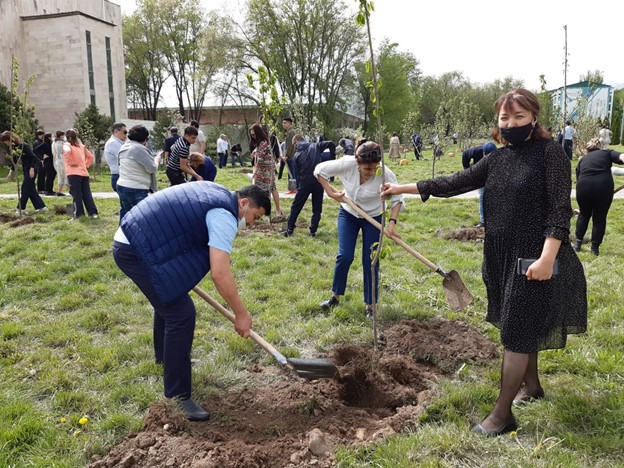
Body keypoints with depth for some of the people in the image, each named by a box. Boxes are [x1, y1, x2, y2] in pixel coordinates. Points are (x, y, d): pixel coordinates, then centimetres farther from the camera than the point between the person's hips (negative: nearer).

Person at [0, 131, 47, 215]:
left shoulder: (23, 146, -20)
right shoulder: (12, 147, 4)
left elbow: (33, 157, -20)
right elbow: (15, 160, 15)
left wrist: (32, 169, -21)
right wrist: (11, 170, 8)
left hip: (32, 167, -9)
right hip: (25, 168, 9)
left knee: (25, 187, -5)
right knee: (30, 188, 8)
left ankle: (21, 209, 1)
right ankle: (41, 207, 12)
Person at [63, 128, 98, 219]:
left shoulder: (67, 144, -2)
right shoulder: (81, 146, 15)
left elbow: (67, 151, -25)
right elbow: (90, 156, 21)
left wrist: (70, 162, -14)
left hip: (73, 174, -5)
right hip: (84, 173, 5)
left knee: (77, 195, -1)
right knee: (87, 194, 9)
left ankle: (79, 214, 0)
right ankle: (93, 212, 6)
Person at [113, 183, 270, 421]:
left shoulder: (216, 192, 14)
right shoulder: (224, 216, -16)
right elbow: (220, 274, -24)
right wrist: (241, 314, -13)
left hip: (130, 238, 11)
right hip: (135, 250, -11)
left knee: (169, 298, 28)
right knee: (181, 314, -10)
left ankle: (164, 355, 51)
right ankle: (178, 396, 0)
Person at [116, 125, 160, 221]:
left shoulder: (124, 147, 12)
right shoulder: (139, 148, -16)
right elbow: (152, 168, -14)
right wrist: (156, 160, 6)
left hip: (121, 185, 9)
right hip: (136, 189, -9)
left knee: (125, 215, 14)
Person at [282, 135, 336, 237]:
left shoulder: (297, 155, 6)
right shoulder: (315, 146, 6)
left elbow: (297, 174, 6)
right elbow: (331, 144, -4)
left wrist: (298, 187, 16)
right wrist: (332, 159, 4)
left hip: (305, 183, -1)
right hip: (319, 181, 1)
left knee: (296, 207, 12)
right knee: (317, 208, 10)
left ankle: (290, 230, 15)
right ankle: (313, 231, 8)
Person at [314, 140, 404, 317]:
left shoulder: (386, 174, -29)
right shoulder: (347, 164, -27)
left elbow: (397, 199, -17)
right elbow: (319, 170, -12)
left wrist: (392, 222, -29)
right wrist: (331, 192, -17)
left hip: (374, 218, -1)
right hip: (348, 214, 1)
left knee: (370, 262, -1)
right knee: (345, 256, -5)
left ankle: (369, 305, 13)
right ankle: (335, 296, 18)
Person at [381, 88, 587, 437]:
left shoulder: (550, 153, -10)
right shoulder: (497, 159, 9)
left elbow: (560, 208, -16)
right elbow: (455, 183, 9)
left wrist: (547, 257, -25)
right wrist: (404, 188, 7)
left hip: (533, 257, -7)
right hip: (502, 257, 7)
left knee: (518, 329, -4)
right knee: (524, 325, 20)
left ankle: (502, 413, 4)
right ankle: (532, 385, 39)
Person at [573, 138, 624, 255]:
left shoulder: (582, 159, 28)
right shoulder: (607, 153, 22)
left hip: (584, 186, 2)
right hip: (604, 185, -2)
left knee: (584, 214, 24)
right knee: (600, 217, 15)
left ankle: (578, 243, 30)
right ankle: (595, 247, 21)